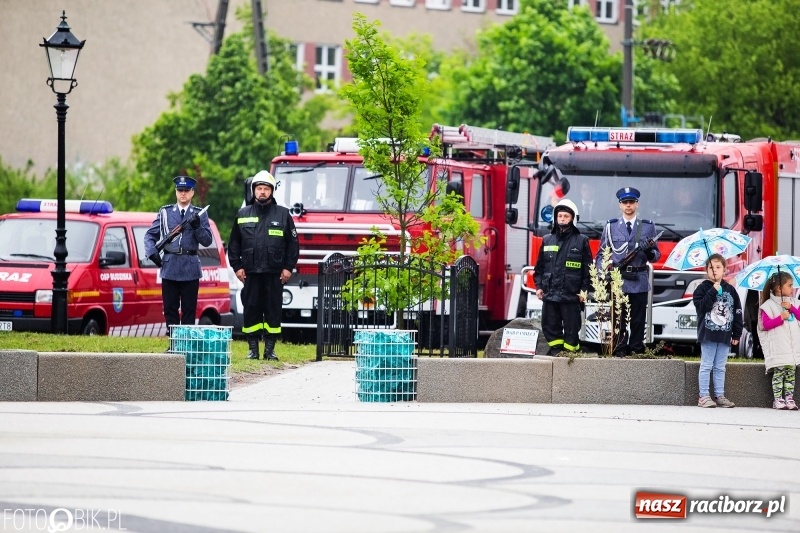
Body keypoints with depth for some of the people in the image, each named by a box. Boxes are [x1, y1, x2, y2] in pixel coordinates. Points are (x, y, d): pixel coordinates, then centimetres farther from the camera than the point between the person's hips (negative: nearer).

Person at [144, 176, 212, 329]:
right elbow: (150, 236, 13)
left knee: (189, 311, 0)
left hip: (190, 270, -1)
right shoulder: (165, 212, 11)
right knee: (170, 310, 2)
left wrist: (197, 227, -14)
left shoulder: (200, 215, 8)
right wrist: (152, 253, -4)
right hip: (169, 269, 1)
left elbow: (207, 241, 2)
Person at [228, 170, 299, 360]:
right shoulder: (243, 215, 10)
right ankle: (253, 349, 8)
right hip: (251, 272, 1)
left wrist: (288, 267, 0)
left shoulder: (283, 214, 6)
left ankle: (270, 349, 6)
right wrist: (237, 266, 4)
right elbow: (234, 244, 13)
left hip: (274, 273, -1)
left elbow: (293, 243, 7)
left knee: (273, 311, 1)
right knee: (251, 311, 2)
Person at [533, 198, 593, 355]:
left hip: (571, 295, -3)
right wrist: (539, 286, 8)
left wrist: (584, 289, -4)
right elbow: (539, 266, 16)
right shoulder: (547, 240, 12)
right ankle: (555, 350, 12)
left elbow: (588, 268, 2)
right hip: (550, 294, 3)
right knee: (550, 325, 5)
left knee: (571, 327, -1)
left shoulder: (581, 241, 3)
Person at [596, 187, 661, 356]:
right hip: (618, 281, 0)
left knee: (638, 320, 1)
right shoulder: (611, 227, 13)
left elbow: (656, 256, 12)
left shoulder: (648, 227, 12)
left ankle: (636, 351, 5)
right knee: (619, 320, -4)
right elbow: (602, 254, 14)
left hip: (640, 282, 0)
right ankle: (619, 351, -3)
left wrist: (650, 251, -12)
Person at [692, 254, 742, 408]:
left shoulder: (730, 290, 9)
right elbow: (701, 305, -16)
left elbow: (737, 312, 11)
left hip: (725, 336, 4)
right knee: (706, 366, -1)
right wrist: (713, 291, -20)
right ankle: (704, 396, 2)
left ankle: (719, 396, 14)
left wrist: (737, 334, 8)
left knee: (720, 367, 10)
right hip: (708, 334, -4)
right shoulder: (703, 288, -1)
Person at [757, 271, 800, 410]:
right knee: (778, 372, -7)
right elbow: (765, 324, -11)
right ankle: (777, 400, -5)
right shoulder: (769, 305, -5)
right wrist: (781, 318, -19)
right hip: (777, 348, -5)